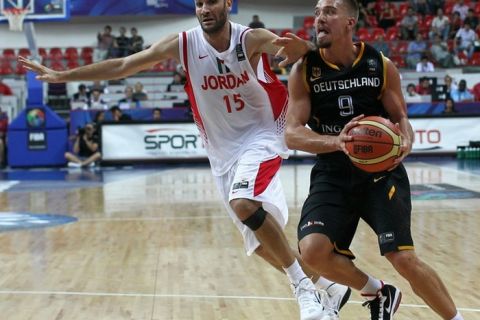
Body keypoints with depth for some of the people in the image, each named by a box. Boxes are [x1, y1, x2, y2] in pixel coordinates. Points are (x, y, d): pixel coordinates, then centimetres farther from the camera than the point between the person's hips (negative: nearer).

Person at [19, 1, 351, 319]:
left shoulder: (253, 40, -16)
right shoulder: (183, 44, -8)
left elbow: (303, 55, -29)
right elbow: (122, 66, -3)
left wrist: (299, 48, -54)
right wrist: (62, 76, -4)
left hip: (260, 136, -5)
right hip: (222, 151, 5)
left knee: (244, 204, -32)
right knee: (262, 243, 7)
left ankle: (303, 285, -17)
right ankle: (328, 287, 26)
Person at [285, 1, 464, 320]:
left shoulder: (381, 66, -4)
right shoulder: (304, 70, -5)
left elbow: (400, 117, 5)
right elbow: (292, 133, -10)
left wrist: (405, 143, -21)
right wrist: (336, 142, -31)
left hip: (381, 171, -1)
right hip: (332, 175, 1)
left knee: (404, 259, -11)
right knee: (313, 250, -20)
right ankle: (378, 294, 9)